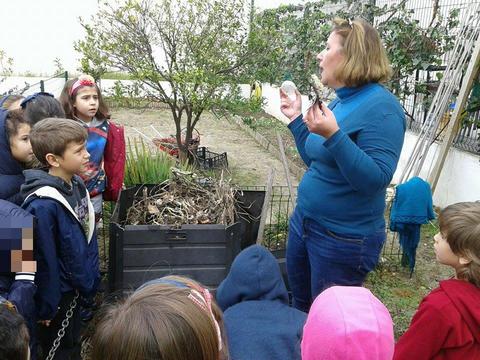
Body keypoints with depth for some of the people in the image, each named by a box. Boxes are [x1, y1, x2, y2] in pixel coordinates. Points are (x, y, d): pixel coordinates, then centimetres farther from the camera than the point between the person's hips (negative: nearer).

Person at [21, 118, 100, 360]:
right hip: (59, 293, -7)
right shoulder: (43, 205, -30)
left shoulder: (77, 185, -4)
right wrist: (46, 307, -14)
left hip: (78, 287, 7)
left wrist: (91, 276, 12)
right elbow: (43, 261, -23)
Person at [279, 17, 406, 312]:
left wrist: (333, 135, -35)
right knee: (300, 311, 24)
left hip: (344, 239, -8)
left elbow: (376, 180, -28)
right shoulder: (339, 102, 6)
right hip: (304, 222, 9)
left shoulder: (380, 106, -20)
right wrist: (296, 119, 11)